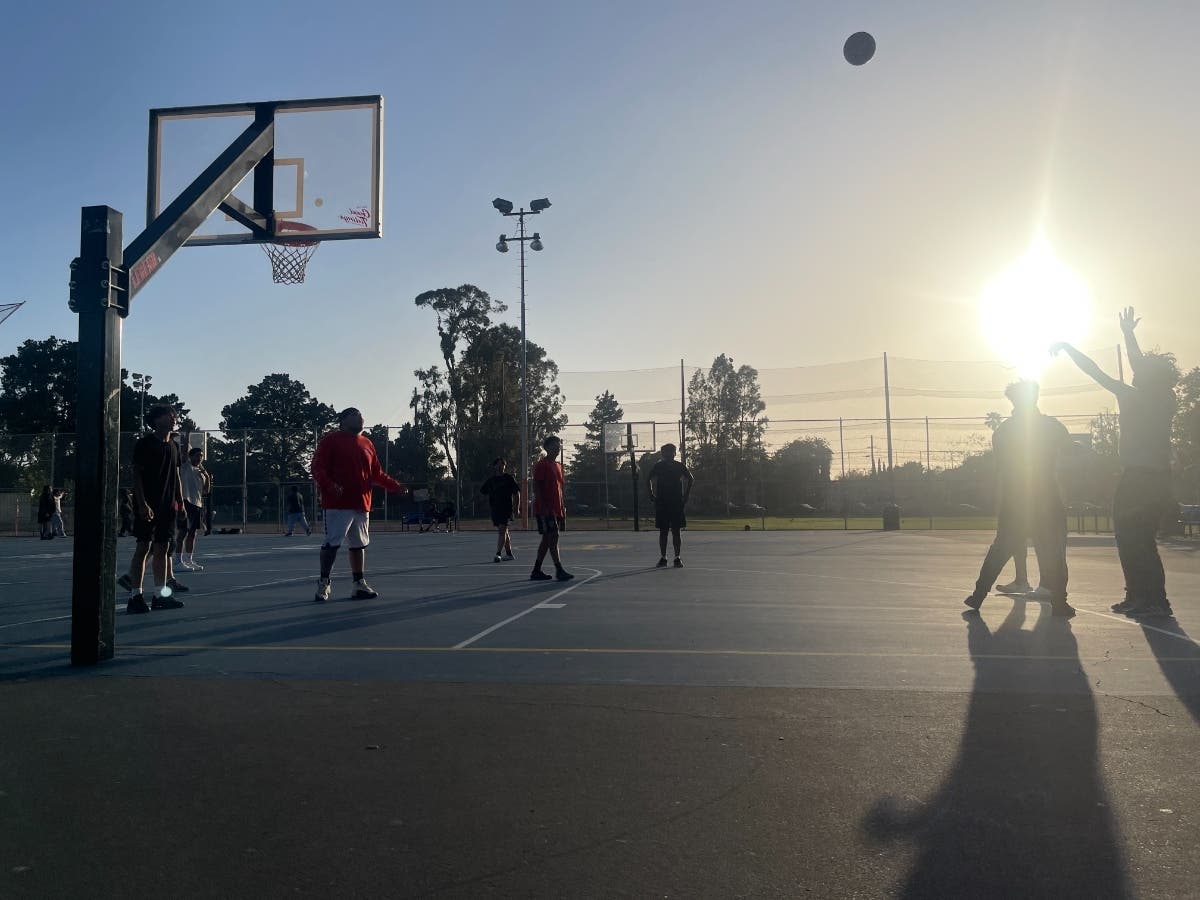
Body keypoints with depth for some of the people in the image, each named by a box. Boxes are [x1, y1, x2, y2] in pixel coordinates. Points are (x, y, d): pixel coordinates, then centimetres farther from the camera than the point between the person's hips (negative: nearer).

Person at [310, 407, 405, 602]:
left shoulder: (367, 444, 17)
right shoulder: (331, 440, -2)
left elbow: (377, 474, 20)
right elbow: (318, 468, -9)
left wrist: (395, 485, 6)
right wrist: (329, 485, -26)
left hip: (362, 505, 7)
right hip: (338, 504, -7)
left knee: (359, 544, 11)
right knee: (332, 543, -5)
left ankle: (360, 585, 17)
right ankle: (323, 584, 5)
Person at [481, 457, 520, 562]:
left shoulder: (509, 478, -1)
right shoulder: (491, 480, 10)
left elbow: (517, 493, 2)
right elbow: (483, 491, 16)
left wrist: (517, 507, -3)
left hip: (506, 509, -5)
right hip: (495, 509, 5)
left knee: (502, 531, -14)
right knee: (503, 532, 13)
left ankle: (498, 553, -18)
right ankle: (509, 553, 22)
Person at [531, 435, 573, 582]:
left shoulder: (558, 465, 17)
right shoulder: (542, 464, -9)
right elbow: (536, 486, -13)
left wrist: (562, 507, 17)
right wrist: (543, 506, -20)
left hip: (556, 509, 9)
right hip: (545, 509, -9)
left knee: (547, 539, 10)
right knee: (553, 537, -11)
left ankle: (536, 572, 16)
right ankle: (559, 570, -11)